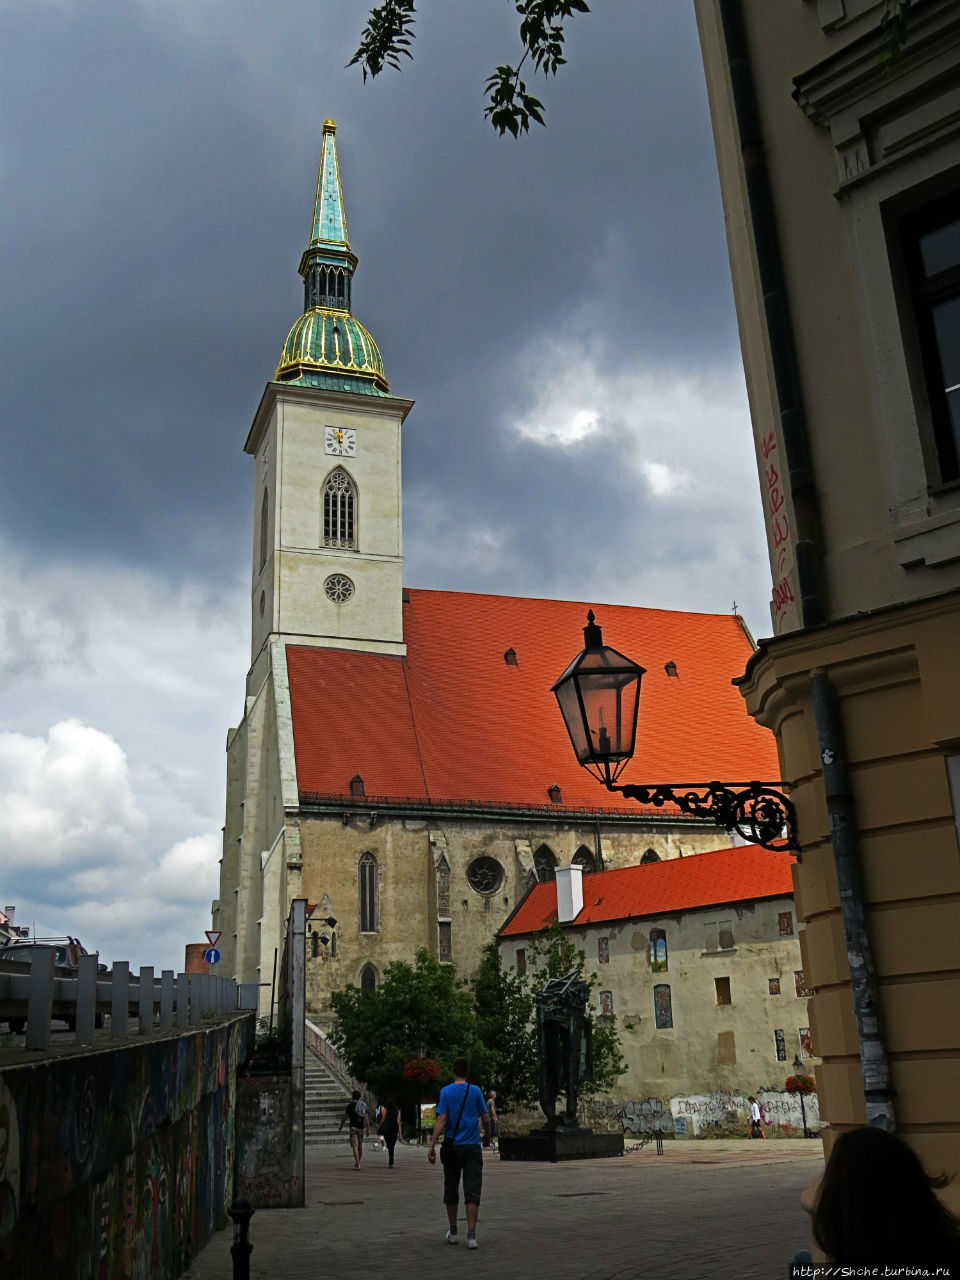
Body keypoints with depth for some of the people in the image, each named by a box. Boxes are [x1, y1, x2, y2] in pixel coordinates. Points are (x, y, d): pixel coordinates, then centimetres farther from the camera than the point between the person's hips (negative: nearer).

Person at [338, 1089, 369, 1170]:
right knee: (360, 1146, 17)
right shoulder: (363, 1105, 7)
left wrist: (340, 1127, 6)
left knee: (355, 1146, -7)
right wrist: (368, 1128, 12)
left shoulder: (350, 1105, -6)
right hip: (361, 1128, 5)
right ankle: (358, 1163, 30)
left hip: (353, 1127, -5)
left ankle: (358, 1164, -18)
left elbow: (345, 1117, -3)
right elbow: (366, 1118, 8)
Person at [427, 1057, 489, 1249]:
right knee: (472, 1192, -2)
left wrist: (432, 1145, -10)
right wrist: (487, 1134, 22)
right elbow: (486, 1119, 2)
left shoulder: (446, 1091, -2)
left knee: (451, 1190, 14)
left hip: (452, 1147, 1)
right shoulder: (475, 1091, 0)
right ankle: (471, 1235, -10)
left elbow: (441, 1120, -10)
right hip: (473, 1147, 0)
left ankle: (453, 1232, 23)